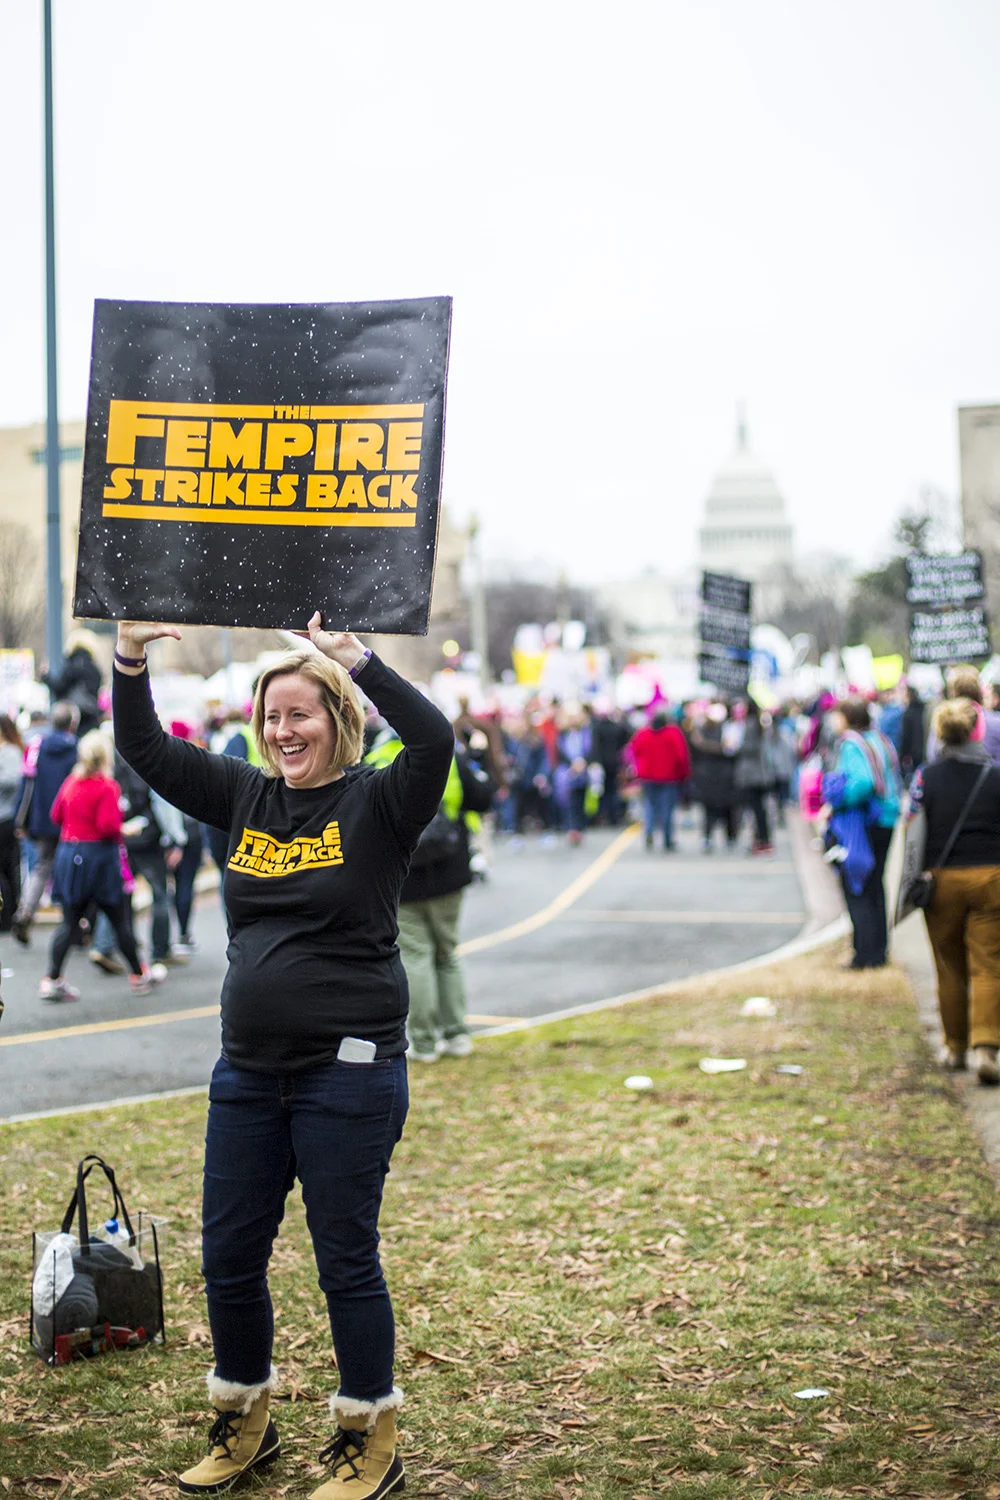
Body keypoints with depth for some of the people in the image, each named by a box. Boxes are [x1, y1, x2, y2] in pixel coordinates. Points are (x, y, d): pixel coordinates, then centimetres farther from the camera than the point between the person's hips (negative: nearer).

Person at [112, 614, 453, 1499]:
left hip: (348, 1070, -6)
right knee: (228, 1257, 12)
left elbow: (435, 740, -25)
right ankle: (244, 1426, 30)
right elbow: (145, 750, 10)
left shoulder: (377, 805, -6)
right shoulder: (244, 797, 9)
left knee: (346, 1260, 2)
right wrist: (131, 659, -4)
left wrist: (353, 657, -28)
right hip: (249, 1069, 6)